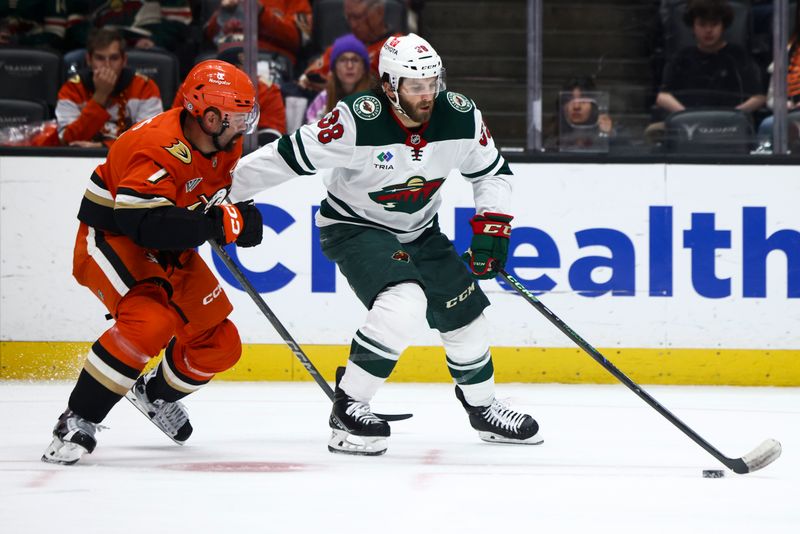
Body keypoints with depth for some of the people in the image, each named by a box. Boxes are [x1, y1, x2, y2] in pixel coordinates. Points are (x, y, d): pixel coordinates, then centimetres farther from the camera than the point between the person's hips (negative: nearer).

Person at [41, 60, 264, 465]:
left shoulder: (224, 145, -3)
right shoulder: (158, 149, -31)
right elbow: (144, 223, -40)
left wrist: (240, 216, -9)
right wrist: (218, 224, -42)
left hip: (168, 252, 9)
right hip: (112, 239, -9)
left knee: (219, 345, 6)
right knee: (150, 321, -33)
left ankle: (156, 393, 36)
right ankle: (78, 421, -22)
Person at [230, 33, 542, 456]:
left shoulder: (460, 117, -16)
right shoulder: (357, 121, -31)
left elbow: (492, 172, 1)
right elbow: (287, 156, -24)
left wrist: (492, 228, -10)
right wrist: (221, 191, -19)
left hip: (418, 230, 6)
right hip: (354, 227, -6)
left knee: (464, 315, 8)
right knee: (404, 303, -30)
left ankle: (482, 408, 34)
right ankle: (348, 409, -20)